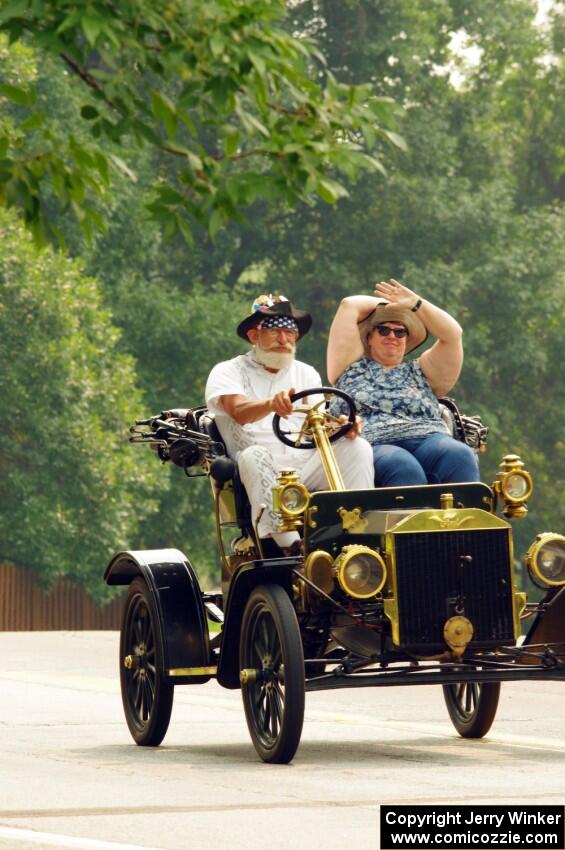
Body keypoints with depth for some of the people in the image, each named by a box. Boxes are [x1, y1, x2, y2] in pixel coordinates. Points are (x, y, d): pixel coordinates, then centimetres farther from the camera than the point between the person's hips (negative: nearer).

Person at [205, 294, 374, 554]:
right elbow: (239, 412, -13)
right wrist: (271, 404, -36)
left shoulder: (306, 374, 25)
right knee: (254, 455, -37)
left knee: (358, 447, -20)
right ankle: (291, 545, -50)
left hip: (306, 467, 4)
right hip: (263, 474, -4)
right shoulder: (228, 372, 10)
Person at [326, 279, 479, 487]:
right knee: (404, 469, -39)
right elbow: (348, 305, 22)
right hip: (375, 447, -2)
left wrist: (415, 303, 12)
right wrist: (384, 302, 36)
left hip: (429, 441, 2)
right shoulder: (354, 367, 24)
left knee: (460, 457, -34)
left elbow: (453, 334, 18)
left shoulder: (420, 372, 30)